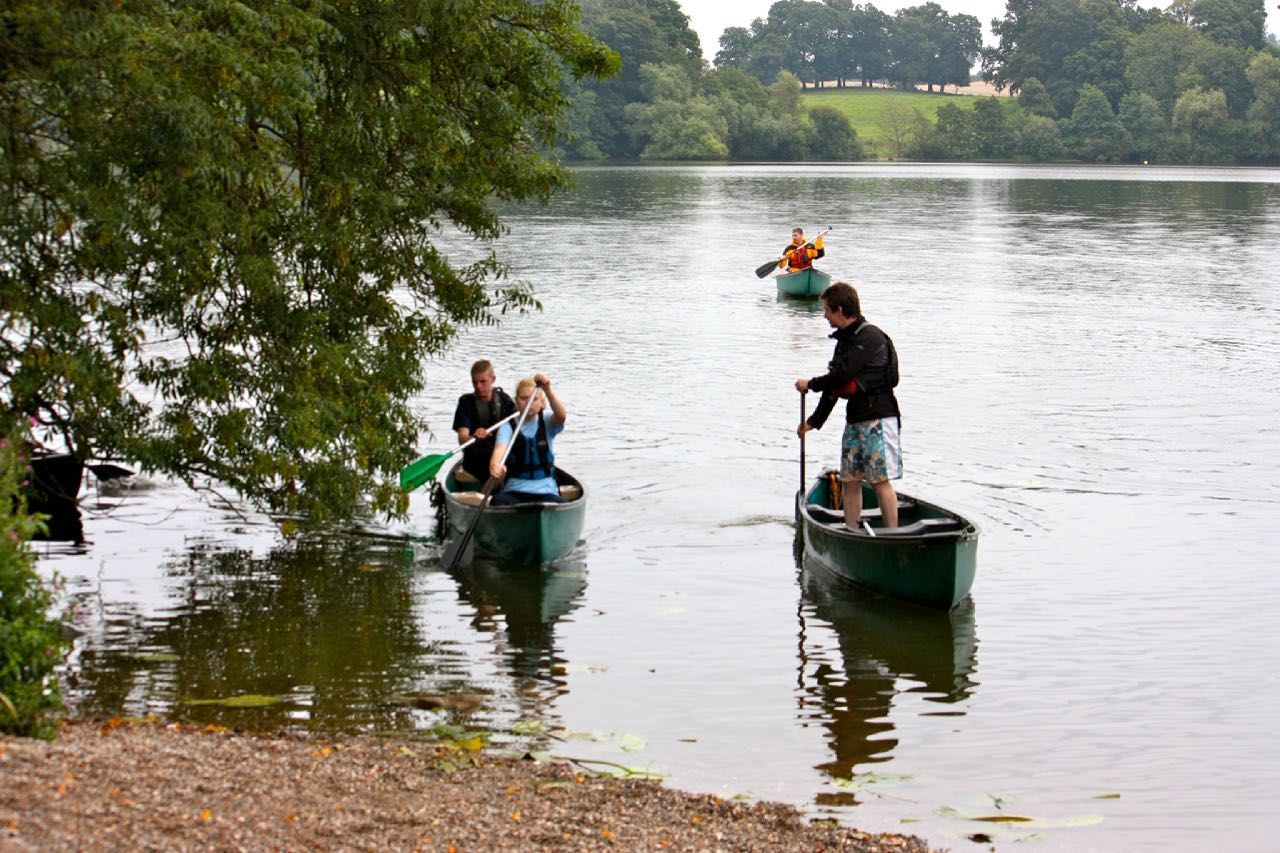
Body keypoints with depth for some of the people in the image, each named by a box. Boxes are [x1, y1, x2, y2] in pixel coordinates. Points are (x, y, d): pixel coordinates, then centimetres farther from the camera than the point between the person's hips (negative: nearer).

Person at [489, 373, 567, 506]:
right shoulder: (508, 427, 3)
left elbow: (561, 415, -18)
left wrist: (547, 390, -35)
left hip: (546, 491, 1)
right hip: (514, 491, -1)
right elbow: (500, 448, -18)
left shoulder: (547, 422, 7)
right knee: (497, 502, -34)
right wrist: (495, 464, -43)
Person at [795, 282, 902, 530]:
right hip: (855, 420, 9)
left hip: (878, 418, -9)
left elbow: (842, 375, -19)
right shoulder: (845, 340, 16)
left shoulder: (870, 337, -13)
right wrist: (814, 421, 22)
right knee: (850, 480, 6)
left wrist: (810, 384, -3)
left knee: (880, 479, -11)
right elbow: (835, 381, 21)